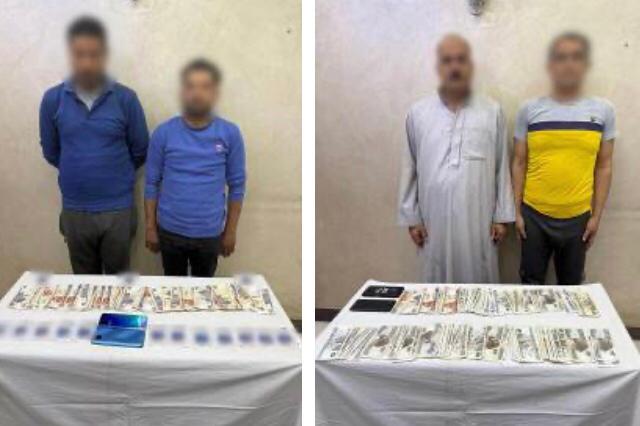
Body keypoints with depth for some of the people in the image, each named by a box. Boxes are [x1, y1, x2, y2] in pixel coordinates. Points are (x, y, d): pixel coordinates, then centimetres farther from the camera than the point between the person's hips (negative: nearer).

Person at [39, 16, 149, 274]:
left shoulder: (125, 99, -7)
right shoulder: (53, 99, -3)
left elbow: (140, 151, 2)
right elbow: (51, 152, 9)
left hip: (118, 209, -1)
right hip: (74, 210, 1)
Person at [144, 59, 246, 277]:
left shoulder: (230, 134, -7)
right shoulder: (163, 133, -7)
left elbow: (236, 186, -1)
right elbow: (152, 183, -1)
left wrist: (231, 231, 0)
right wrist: (150, 227, 0)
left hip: (210, 233, 0)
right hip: (170, 231, 0)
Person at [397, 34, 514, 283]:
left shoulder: (492, 112, 0)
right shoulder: (418, 113, 2)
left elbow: (502, 168, 3)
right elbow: (410, 168, 5)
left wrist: (502, 216, 2)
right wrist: (410, 216, 3)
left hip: (479, 219, 0)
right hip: (435, 219, 1)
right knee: (438, 284, 9)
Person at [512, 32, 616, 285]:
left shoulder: (603, 111, 0)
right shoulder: (530, 110, -2)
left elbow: (603, 167, 3)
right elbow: (519, 163, 2)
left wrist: (596, 215, 1)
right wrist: (517, 211, -1)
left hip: (577, 217, 1)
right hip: (534, 214, 0)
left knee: (571, 285, 13)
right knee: (531, 283, 10)